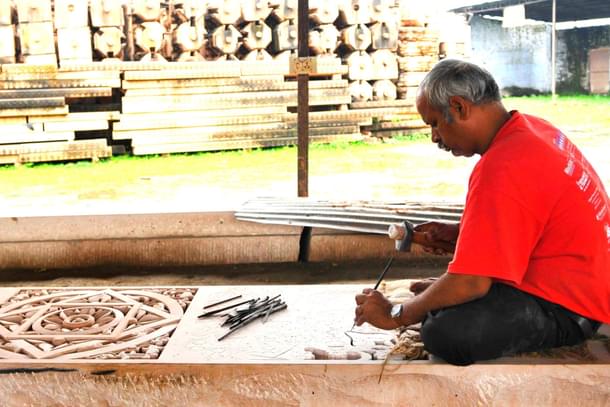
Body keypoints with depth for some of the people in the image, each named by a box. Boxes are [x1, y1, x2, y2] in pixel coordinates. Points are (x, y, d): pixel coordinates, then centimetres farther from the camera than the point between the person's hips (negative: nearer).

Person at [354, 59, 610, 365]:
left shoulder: (501, 170, -27)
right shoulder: (532, 128, 4)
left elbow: (471, 283, -25)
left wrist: (396, 315, -11)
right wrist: (458, 233, 9)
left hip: (565, 306, -10)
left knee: (444, 332, -30)